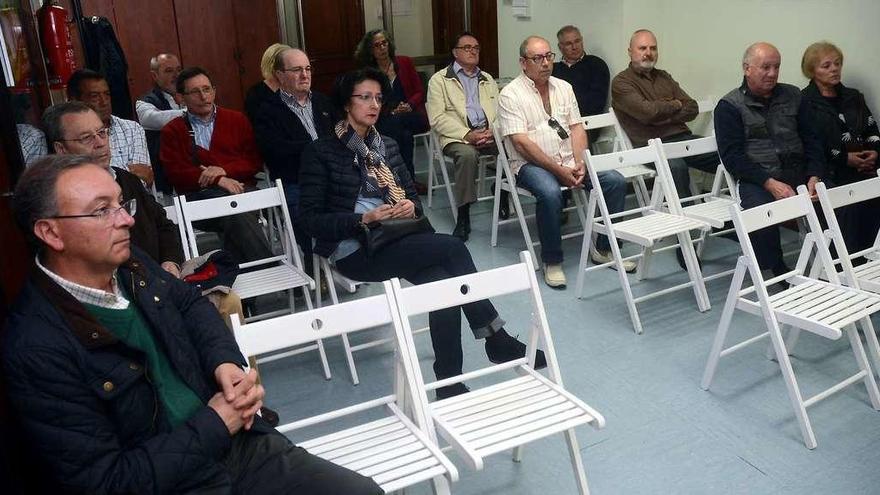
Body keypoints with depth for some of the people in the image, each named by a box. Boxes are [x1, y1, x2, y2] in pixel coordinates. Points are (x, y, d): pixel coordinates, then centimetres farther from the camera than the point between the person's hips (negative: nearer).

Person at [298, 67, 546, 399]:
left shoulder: (387, 146, 16)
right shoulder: (321, 152, -2)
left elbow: (413, 195, 18)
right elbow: (311, 219, -8)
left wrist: (411, 207, -7)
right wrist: (364, 219, -20)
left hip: (395, 241, 6)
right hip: (353, 252, -5)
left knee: (443, 281, -26)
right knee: (452, 247, -24)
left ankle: (450, 384, -18)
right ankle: (497, 340, -13)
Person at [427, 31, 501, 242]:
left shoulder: (488, 79, 25)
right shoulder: (439, 80, 10)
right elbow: (437, 118, -3)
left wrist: (493, 131, -9)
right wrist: (467, 134, -15)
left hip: (489, 135, 4)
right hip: (457, 137, -4)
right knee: (467, 154, -37)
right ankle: (463, 217, -28)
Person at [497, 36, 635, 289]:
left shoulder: (564, 87, 13)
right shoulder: (510, 95, -6)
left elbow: (577, 128, 9)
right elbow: (521, 143, -14)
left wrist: (580, 163, -9)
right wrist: (559, 170, -18)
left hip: (569, 161, 6)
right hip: (531, 164, -6)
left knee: (616, 181, -13)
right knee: (550, 193, -36)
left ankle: (603, 249, 1)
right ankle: (552, 262, -18)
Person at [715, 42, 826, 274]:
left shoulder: (793, 96, 16)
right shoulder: (729, 106, 2)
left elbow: (811, 140, 14)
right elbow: (732, 156, -7)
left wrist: (814, 176, -5)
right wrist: (770, 183, -18)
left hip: (797, 172, 4)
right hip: (755, 179, -4)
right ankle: (777, 273, -14)